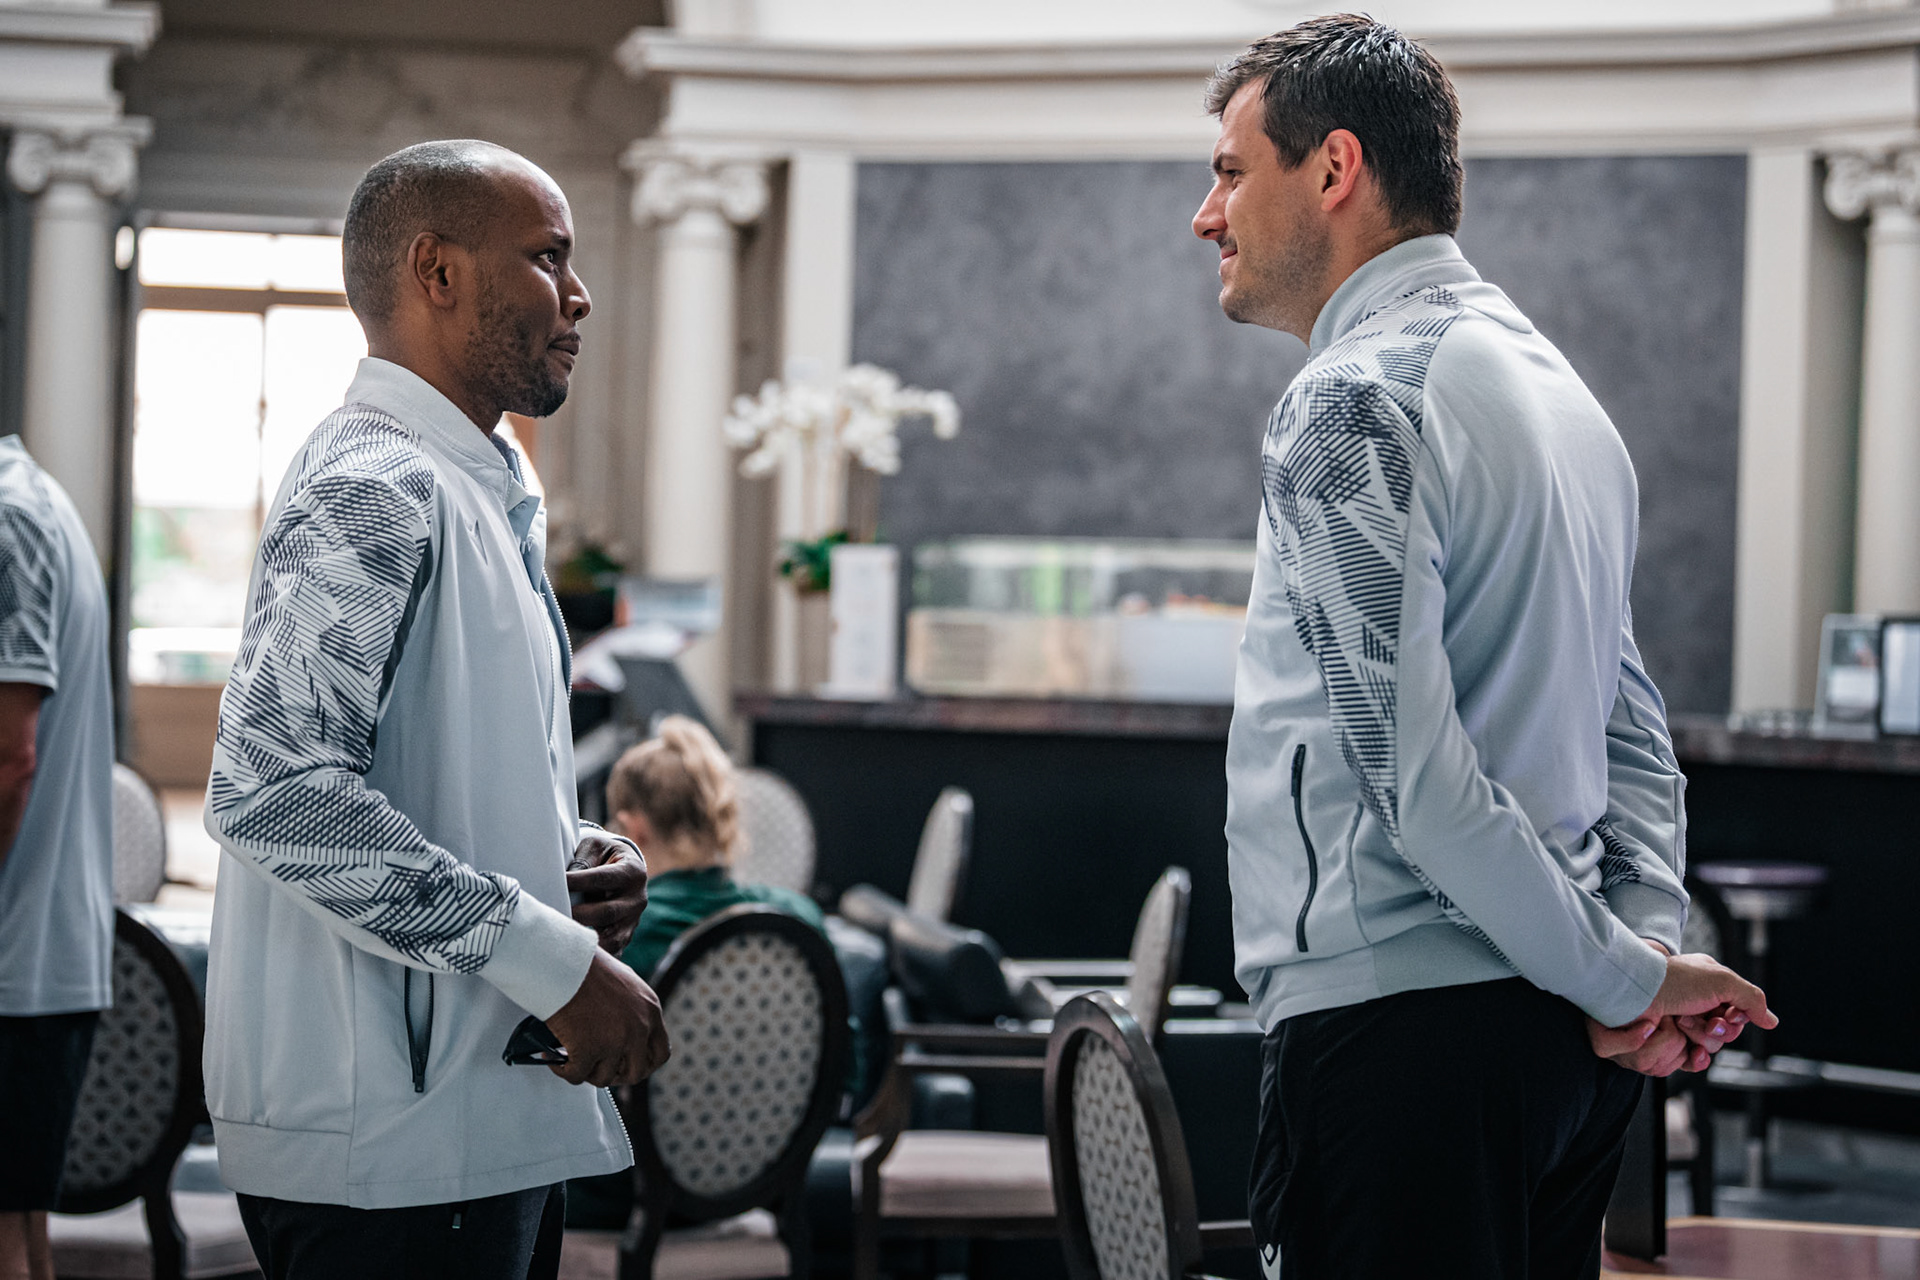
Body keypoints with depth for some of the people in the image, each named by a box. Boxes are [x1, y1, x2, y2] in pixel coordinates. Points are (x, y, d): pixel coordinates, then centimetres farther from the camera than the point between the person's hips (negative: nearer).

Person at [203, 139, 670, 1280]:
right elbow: (277, 791, -26)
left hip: (487, 1121, 10)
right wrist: (553, 960, -22)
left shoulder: (487, 498, 19)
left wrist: (579, 853, 5)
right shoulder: (370, 497, -14)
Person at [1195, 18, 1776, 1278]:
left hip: (1401, 1023, -9)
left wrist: (1628, 978, -12)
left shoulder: (1354, 399, -12)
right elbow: (1635, 728, 17)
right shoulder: (1555, 383, 18)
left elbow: (1407, 758, -19)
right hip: (1561, 1043, 9)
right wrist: (1647, 947, 5)